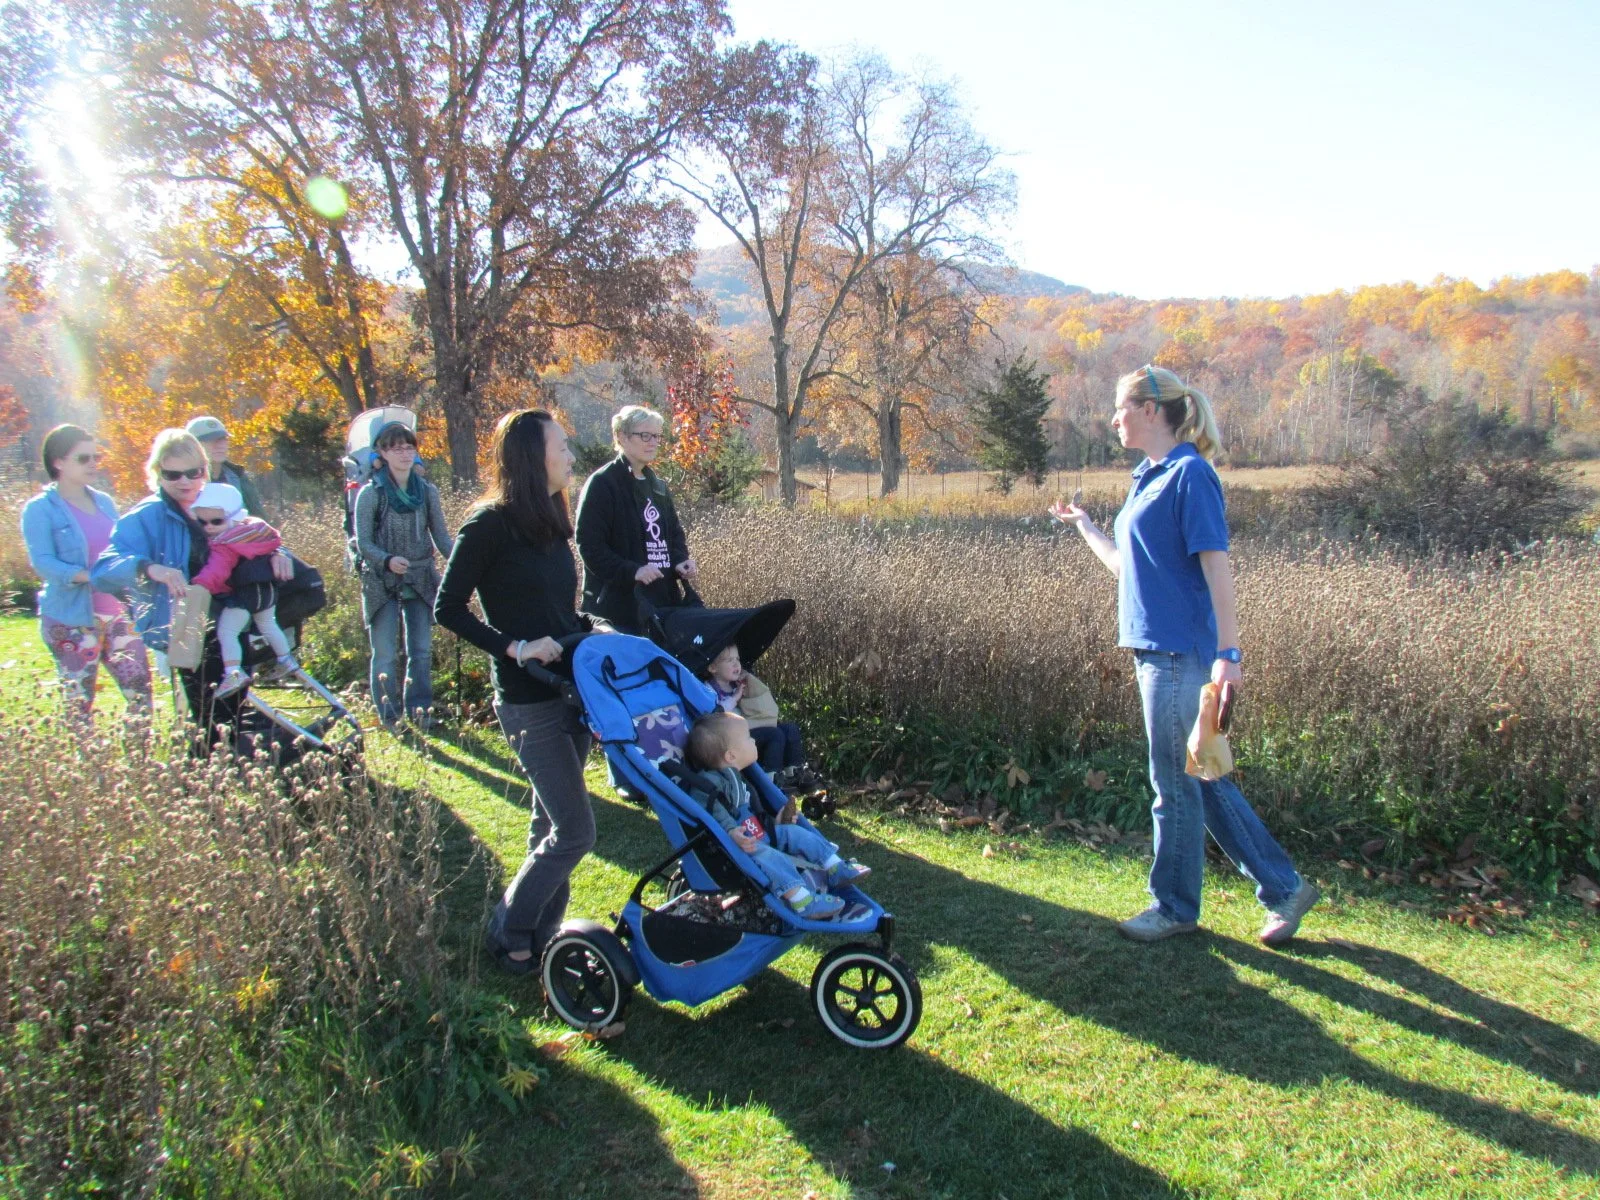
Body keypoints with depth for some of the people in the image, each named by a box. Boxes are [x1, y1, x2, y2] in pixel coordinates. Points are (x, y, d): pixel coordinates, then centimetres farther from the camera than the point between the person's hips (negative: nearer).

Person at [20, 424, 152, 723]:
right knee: (79, 707, 1)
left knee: (140, 693, 3)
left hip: (116, 614, 5)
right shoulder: (40, 509, -6)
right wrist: (93, 576, -28)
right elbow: (42, 563, -16)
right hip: (72, 621, -5)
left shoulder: (104, 502, 12)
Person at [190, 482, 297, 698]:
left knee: (226, 632, -8)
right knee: (268, 625, 29)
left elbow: (215, 572, -31)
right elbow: (275, 541, 23)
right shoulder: (257, 529, 4)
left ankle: (233, 672, -20)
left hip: (243, 595, -9)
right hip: (267, 590, 9)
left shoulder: (224, 545, -20)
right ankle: (286, 661, 39)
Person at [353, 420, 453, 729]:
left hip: (421, 581, 3)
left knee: (421, 651, 7)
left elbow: (441, 535, 5)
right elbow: (363, 543, -7)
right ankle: (390, 718, 9)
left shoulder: (427, 491, 5)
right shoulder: (371, 493, -5)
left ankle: (419, 710, 18)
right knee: (386, 655, -1)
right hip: (382, 584, -3)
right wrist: (387, 560, -27)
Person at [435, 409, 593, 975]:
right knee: (575, 831, -5)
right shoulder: (490, 523, -13)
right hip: (528, 700, -8)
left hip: (572, 688, 8)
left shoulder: (551, 522, 11)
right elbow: (448, 608, -11)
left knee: (552, 822, 15)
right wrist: (514, 647, -19)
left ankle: (542, 936, 29)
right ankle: (508, 934, 14)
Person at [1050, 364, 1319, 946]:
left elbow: (1216, 565, -18)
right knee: (1199, 778, 14)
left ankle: (1175, 906, 20)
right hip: (1157, 647, 10)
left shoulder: (1189, 474, -12)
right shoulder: (1147, 478, 15)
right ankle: (1283, 887, 25)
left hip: (1181, 651, -10)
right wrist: (1082, 525, 30)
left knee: (1177, 782, 3)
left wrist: (1228, 651, -22)